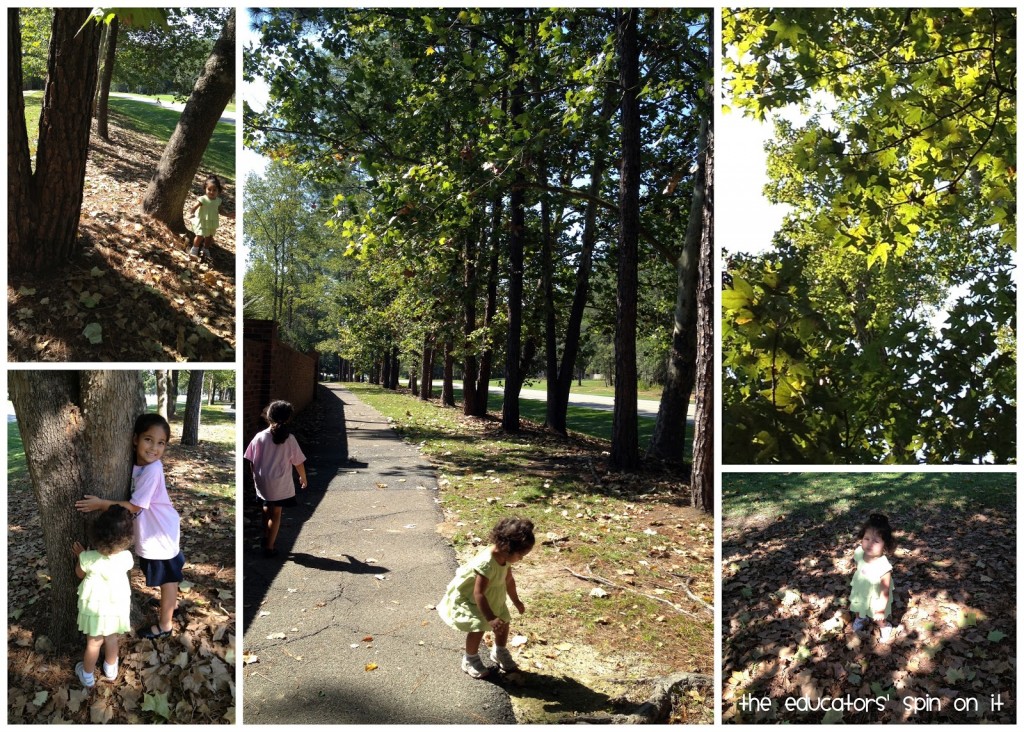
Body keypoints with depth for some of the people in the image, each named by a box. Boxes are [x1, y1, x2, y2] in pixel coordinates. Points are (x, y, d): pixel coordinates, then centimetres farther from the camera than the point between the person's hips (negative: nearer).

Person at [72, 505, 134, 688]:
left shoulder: (88, 558, -29)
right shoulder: (126, 557, -26)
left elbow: (80, 574, -6)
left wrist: (80, 555, 6)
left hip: (94, 606, -1)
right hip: (117, 605, 1)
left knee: (94, 642, 19)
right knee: (111, 638, 24)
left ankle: (88, 676, 39)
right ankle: (110, 670, 44)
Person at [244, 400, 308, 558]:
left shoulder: (260, 437, -10)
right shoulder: (289, 439, -14)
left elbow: (252, 462, -3)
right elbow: (298, 463, -6)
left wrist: (256, 477, 14)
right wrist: (303, 478, 12)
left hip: (263, 483, 2)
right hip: (281, 485, -2)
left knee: (267, 510, 22)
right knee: (275, 514, 9)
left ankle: (267, 538, 37)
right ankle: (269, 547, 12)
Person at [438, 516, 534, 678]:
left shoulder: (505, 558, -14)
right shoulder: (486, 563, -41)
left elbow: (509, 580, 5)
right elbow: (478, 594, -39)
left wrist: (516, 601, 16)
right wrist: (490, 618, -38)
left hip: (491, 597, 8)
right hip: (466, 598, -8)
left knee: (504, 621, 11)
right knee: (478, 627, -19)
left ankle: (499, 652, 37)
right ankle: (470, 659, 7)